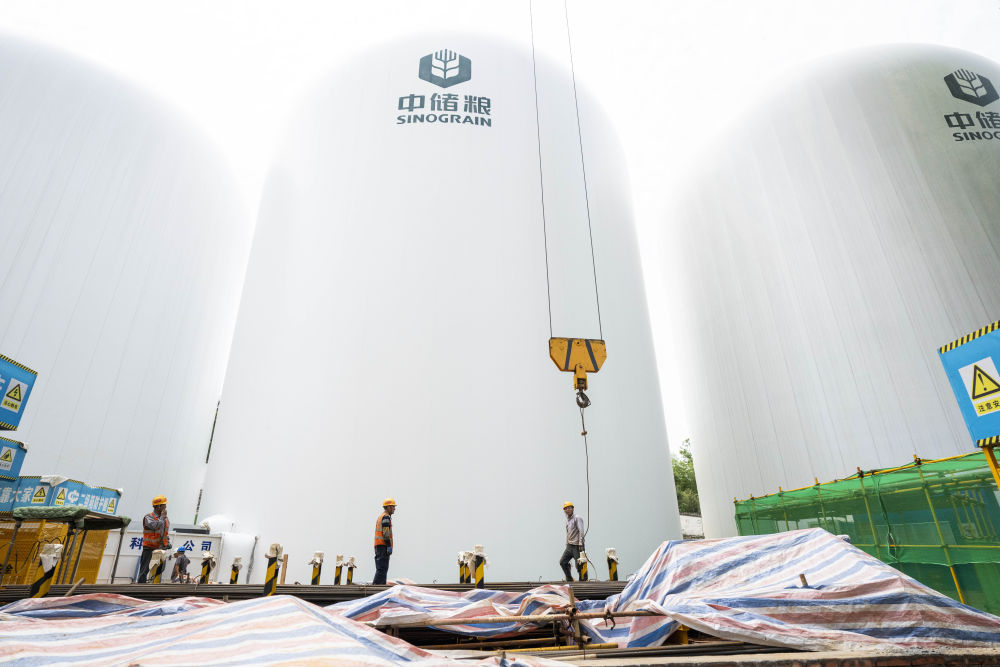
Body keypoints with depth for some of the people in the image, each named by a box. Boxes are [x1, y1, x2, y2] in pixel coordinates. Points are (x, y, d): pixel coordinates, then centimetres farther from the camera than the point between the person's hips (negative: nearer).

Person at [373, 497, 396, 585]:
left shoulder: (380, 516, 22)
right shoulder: (386, 517, -9)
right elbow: (386, 533, -17)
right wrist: (389, 546, -18)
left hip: (378, 545, 10)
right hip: (383, 545, -10)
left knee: (381, 569, 10)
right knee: (382, 569, -11)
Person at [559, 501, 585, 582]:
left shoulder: (577, 518, -7)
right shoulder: (567, 520, 17)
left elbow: (581, 531, -15)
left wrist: (580, 544, -21)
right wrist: (567, 544, 17)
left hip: (576, 546, -8)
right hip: (569, 546, 8)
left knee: (579, 565, -7)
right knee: (562, 562, 4)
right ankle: (569, 579, 16)